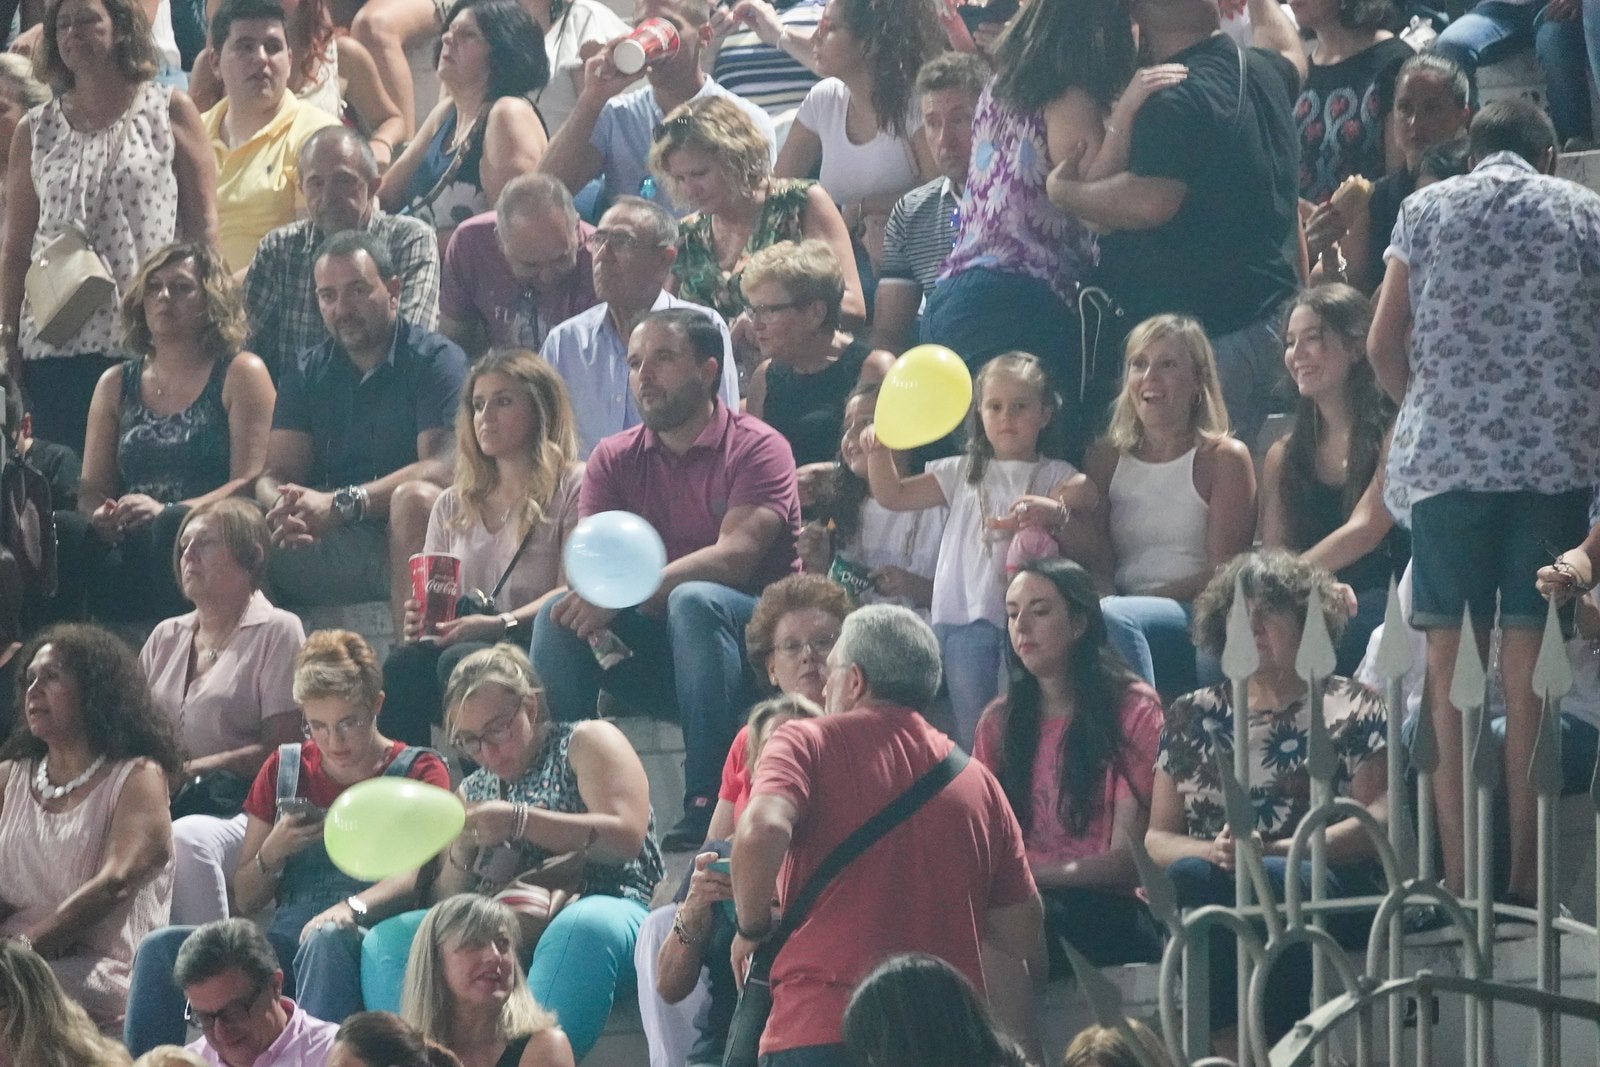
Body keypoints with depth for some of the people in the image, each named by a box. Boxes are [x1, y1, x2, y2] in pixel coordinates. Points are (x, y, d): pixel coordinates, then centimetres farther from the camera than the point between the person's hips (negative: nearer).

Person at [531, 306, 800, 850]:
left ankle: (706, 801, -39)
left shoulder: (757, 448, -6)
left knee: (694, 601, -36)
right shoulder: (614, 458, 10)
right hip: (651, 644, 5)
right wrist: (599, 609, -26)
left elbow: (734, 557, -20)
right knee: (559, 616, -19)